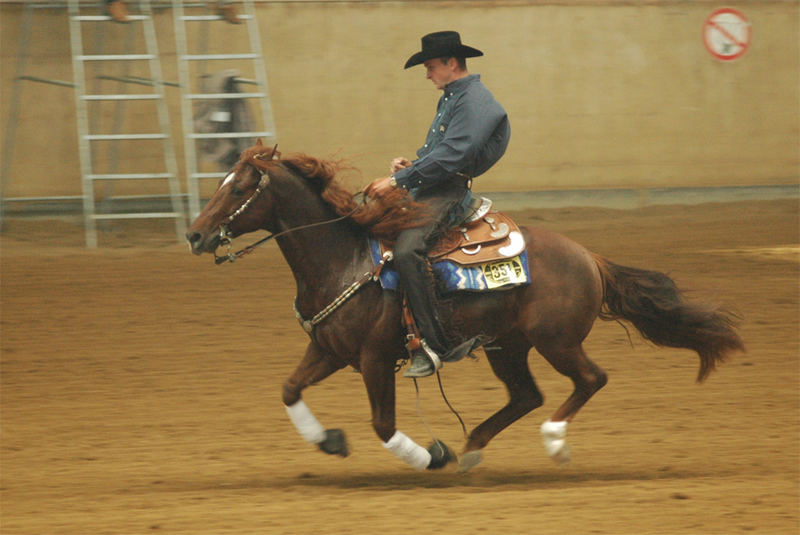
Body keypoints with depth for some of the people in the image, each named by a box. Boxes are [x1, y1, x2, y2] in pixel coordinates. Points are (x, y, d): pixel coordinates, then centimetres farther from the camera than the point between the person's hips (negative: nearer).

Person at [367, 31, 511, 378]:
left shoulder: (474, 101, -12)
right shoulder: (450, 99, 22)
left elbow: (450, 157, -21)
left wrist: (398, 180, -20)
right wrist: (411, 165, 6)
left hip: (449, 193, -11)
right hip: (426, 192, 11)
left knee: (407, 251, -33)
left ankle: (432, 345, -34)